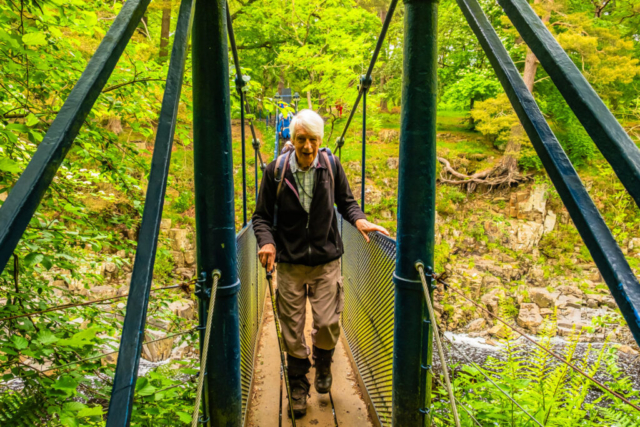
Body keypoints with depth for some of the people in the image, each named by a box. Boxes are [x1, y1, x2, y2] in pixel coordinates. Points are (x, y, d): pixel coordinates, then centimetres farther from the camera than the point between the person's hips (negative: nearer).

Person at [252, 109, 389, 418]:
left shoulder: (331, 166, -2)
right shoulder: (276, 171, -6)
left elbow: (346, 202, 10)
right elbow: (261, 216, 1)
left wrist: (359, 219, -12)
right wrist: (266, 242, -18)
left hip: (326, 260, 1)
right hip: (290, 263, 0)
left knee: (328, 324, -2)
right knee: (293, 332, 6)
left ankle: (323, 365, 34)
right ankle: (298, 387, 30)